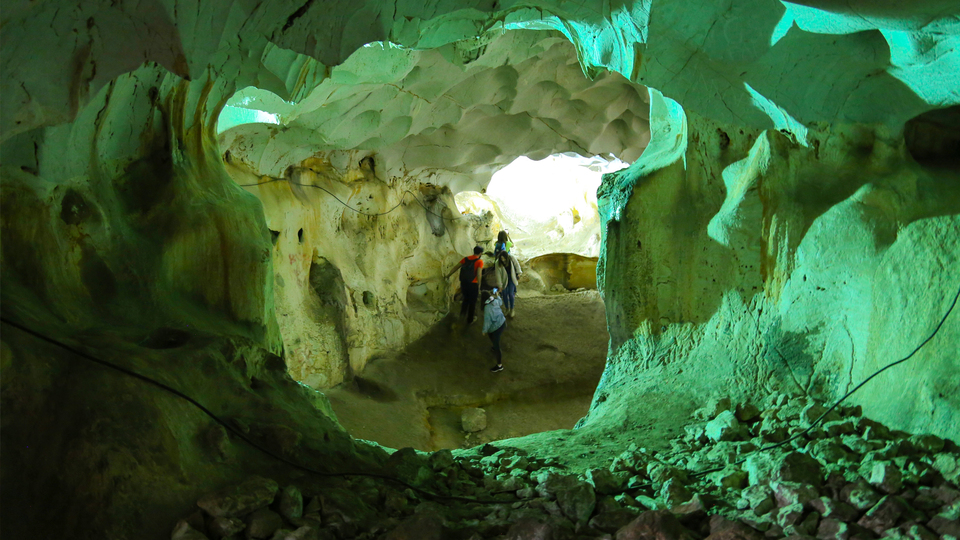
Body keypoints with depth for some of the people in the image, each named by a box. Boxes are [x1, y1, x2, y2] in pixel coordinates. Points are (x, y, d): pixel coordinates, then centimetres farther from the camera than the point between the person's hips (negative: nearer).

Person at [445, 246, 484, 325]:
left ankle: (463, 312, 17)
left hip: (463, 282, 4)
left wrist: (448, 275, 15)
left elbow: (456, 267, 5)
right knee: (472, 301, 15)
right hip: (473, 284, -4)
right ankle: (470, 319, 27)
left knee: (466, 298, 30)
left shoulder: (466, 258, 3)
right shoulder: (479, 261, -11)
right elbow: (478, 274, -22)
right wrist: (479, 286, -19)